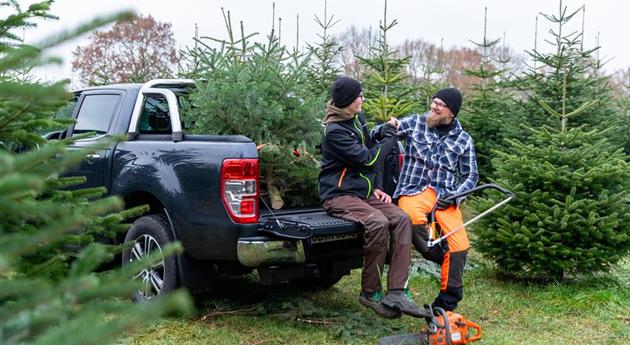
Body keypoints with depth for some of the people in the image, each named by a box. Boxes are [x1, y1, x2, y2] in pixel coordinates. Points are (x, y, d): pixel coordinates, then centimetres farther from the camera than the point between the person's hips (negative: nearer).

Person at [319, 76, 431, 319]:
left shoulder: (357, 119, 12)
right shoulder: (334, 131, -15)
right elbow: (367, 159, -17)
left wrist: (376, 187, 8)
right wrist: (388, 137, -2)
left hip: (364, 191, 8)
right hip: (339, 195, -8)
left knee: (401, 219, -17)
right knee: (378, 222, -33)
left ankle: (397, 292, -23)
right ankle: (371, 293, -16)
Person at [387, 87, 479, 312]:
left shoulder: (463, 140, 14)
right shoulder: (414, 122, 10)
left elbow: (470, 176, 18)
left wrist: (456, 195, -2)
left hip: (445, 196, 2)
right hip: (414, 191, -2)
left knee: (460, 245, -16)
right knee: (412, 215, -38)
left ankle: (447, 304, 0)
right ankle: (439, 256, -11)